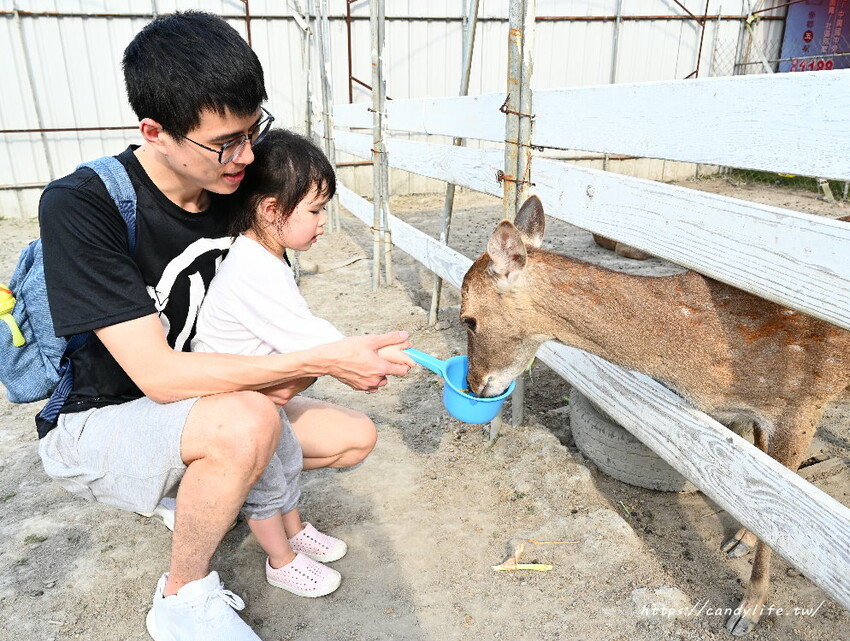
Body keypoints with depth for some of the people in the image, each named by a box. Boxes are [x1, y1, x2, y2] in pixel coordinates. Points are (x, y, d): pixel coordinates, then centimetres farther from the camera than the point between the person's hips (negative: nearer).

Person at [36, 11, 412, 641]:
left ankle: (196, 487, 16)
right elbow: (159, 375, -31)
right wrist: (321, 360, -33)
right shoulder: (80, 208, -26)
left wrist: (285, 370, -18)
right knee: (247, 421, -37)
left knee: (354, 439, 0)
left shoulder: (233, 189, -7)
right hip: (96, 423, -6)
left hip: (201, 400, 6)